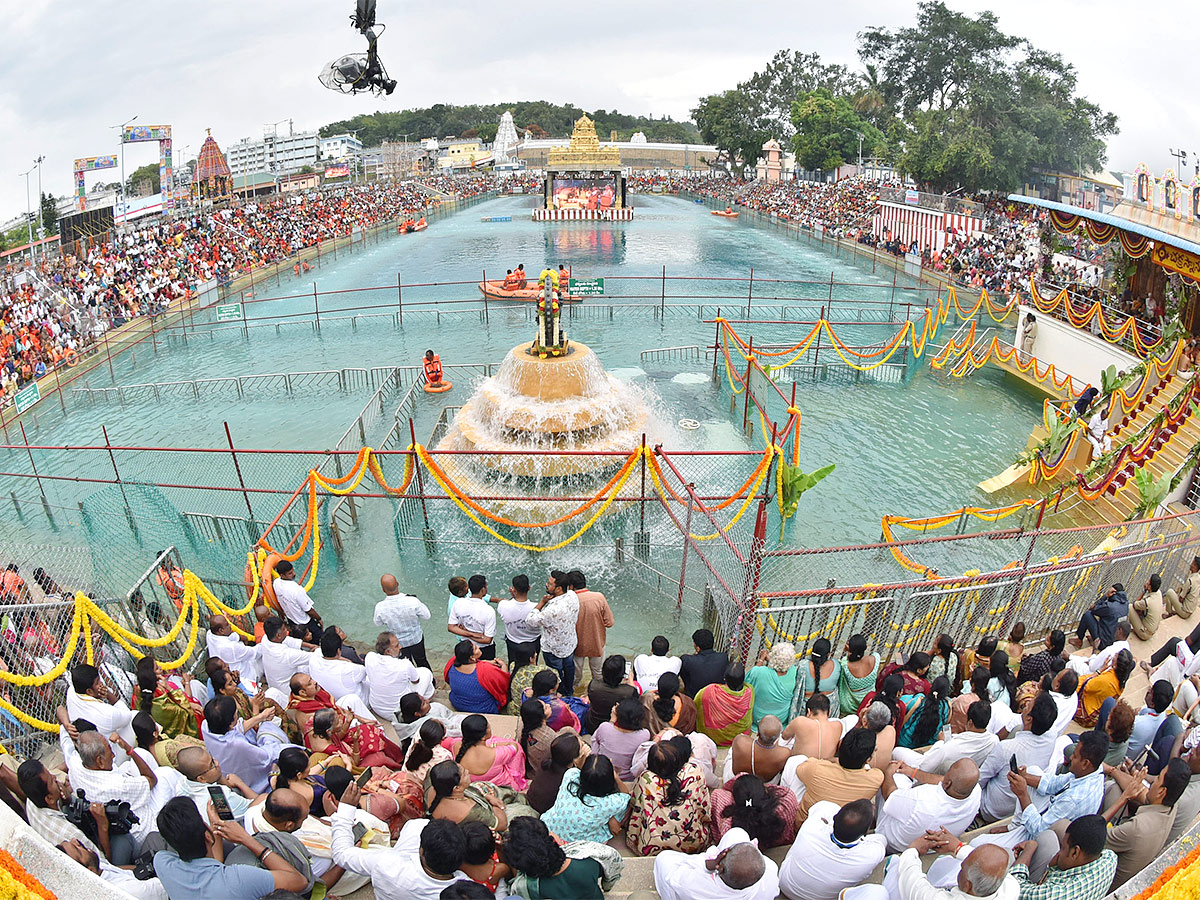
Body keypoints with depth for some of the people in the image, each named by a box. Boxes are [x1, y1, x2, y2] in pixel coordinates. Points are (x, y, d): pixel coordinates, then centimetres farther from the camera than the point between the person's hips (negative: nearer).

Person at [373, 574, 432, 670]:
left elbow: (378, 624, -7)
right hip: (416, 639, 0)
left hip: (398, 643, 0)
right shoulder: (413, 601, -34)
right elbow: (426, 616, -16)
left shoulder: (380, 607, -30)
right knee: (422, 662, 27)